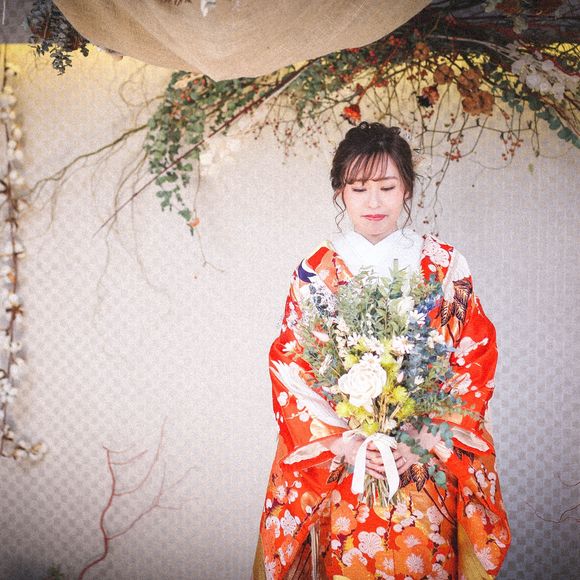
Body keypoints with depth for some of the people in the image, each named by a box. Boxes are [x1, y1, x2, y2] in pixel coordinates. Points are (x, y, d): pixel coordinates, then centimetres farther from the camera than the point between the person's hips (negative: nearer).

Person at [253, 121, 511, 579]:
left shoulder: (446, 265, -2)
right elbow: (290, 370, -4)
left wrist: (426, 440, -14)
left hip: (427, 467, 0)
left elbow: (476, 359, -4)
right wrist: (342, 444, -15)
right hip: (338, 467, 0)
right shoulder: (315, 272, -3)